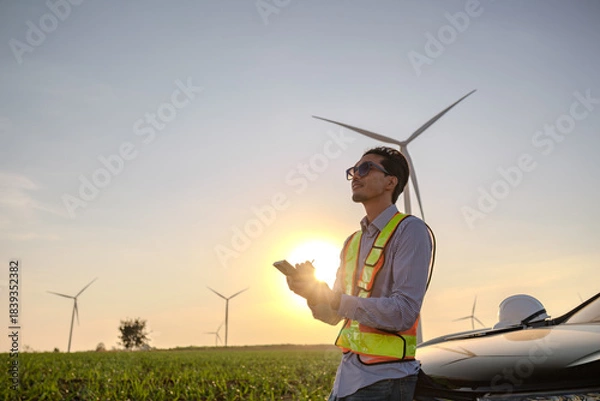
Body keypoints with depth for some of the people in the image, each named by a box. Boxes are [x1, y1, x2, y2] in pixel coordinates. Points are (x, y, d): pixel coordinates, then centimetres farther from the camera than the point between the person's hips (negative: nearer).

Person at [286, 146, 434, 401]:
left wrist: (337, 299, -23)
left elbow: (404, 312, -20)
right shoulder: (352, 243, 14)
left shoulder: (409, 230, -10)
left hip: (383, 379, -7)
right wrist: (313, 292, -6)